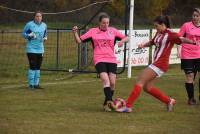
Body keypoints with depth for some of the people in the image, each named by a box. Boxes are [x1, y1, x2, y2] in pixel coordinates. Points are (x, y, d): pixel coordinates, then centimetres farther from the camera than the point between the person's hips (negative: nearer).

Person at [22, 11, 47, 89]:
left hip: (40, 49, 5)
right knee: (33, 66, -9)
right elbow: (24, 33, 1)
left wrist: (45, 38, 1)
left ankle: (36, 84, 16)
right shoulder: (29, 24, -7)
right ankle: (31, 84, -1)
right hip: (31, 49, -5)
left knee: (38, 67, 8)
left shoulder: (44, 25, 7)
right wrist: (29, 35, -19)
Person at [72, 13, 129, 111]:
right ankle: (109, 101, -32)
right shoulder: (93, 31, 5)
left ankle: (106, 103, 14)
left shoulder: (112, 31, 9)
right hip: (99, 60, -3)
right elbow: (79, 41, 4)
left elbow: (126, 38, 12)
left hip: (111, 60, 3)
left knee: (112, 83, -2)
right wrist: (75, 33, -13)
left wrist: (122, 41, -11)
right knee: (105, 79, -23)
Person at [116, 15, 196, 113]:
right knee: (147, 87, 12)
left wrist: (193, 42, -43)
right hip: (155, 63, 10)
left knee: (140, 82, -11)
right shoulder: (159, 33, 12)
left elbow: (181, 39, -26)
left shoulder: (170, 35, -13)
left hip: (160, 64, -10)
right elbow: (152, 42, 27)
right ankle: (169, 101, 25)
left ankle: (128, 106, -9)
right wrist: (143, 45, 8)